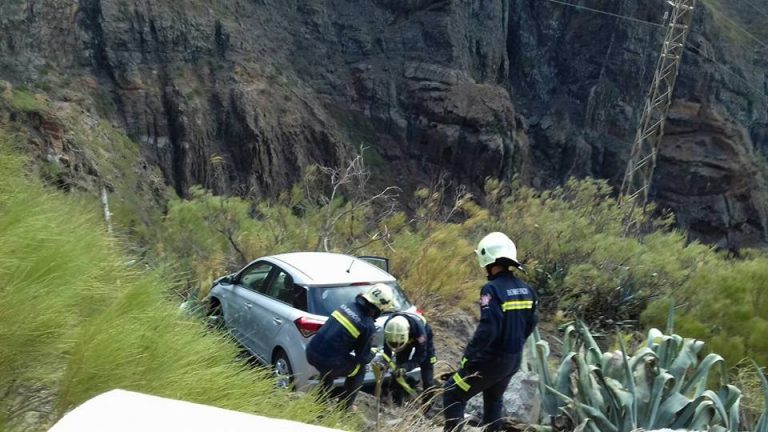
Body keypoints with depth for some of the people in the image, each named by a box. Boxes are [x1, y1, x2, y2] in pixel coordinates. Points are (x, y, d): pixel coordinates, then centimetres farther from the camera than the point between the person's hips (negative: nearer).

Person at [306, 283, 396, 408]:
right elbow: (362, 358, -3)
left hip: (311, 352, 6)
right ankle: (344, 407, 27)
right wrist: (372, 356, 20)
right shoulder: (368, 326, -12)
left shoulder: (348, 306, 4)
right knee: (359, 370, 20)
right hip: (328, 362, -6)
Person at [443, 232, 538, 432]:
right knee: (494, 399, 28)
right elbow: (530, 325, 12)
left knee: (453, 395, 5)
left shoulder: (492, 289, -22)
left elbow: (488, 329, -28)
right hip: (514, 359, 8)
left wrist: (468, 355, -19)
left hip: (492, 359, -8)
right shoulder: (526, 289, 3)